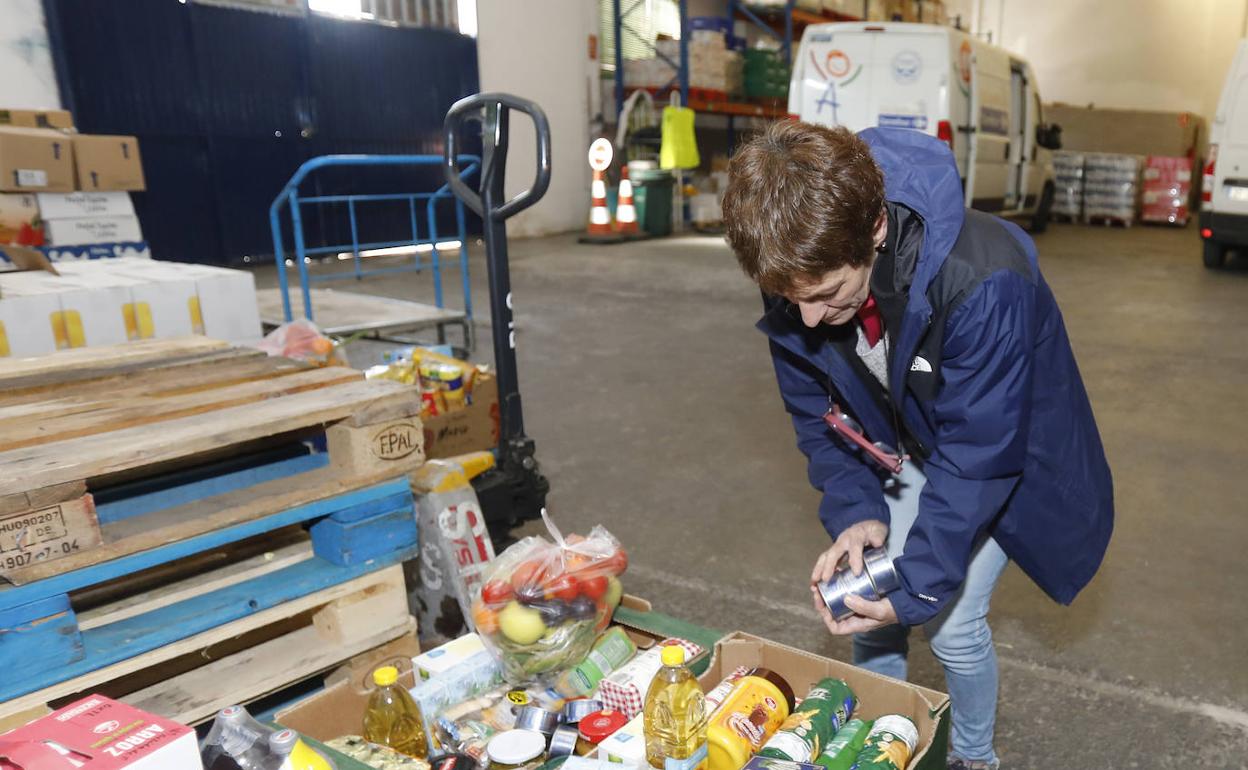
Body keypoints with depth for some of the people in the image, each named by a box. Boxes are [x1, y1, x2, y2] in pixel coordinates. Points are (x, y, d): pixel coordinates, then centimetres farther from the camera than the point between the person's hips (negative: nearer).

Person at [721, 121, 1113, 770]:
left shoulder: (983, 282, -40)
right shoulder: (801, 282, -24)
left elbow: (977, 454, -31)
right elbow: (816, 414, -9)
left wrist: (916, 586, -26)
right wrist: (854, 512, -20)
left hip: (1003, 456, -4)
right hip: (900, 455, 4)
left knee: (951, 623, -5)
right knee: (869, 610, 4)